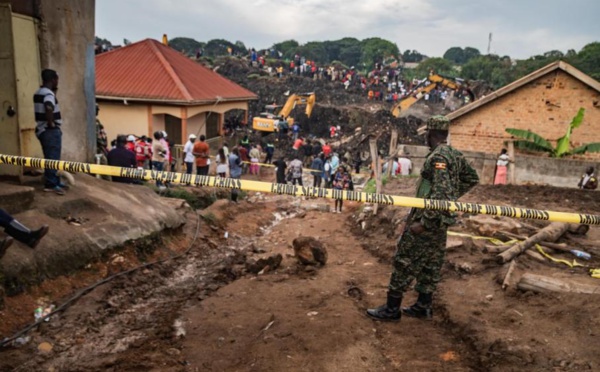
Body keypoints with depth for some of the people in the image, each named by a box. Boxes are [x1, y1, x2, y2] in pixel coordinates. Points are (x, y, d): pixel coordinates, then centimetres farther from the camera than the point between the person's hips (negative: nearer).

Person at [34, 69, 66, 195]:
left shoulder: (38, 93, 13)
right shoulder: (48, 93, -17)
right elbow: (49, 108, -37)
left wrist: (54, 91, 20)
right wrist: (51, 123, -23)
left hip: (42, 130, 10)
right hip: (51, 131, -10)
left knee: (50, 158, 16)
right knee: (52, 158, -5)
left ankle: (54, 182, 23)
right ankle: (51, 184, -1)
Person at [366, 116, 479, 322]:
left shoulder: (438, 157, -20)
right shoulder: (456, 155, 9)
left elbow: (441, 193, -28)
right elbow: (472, 178, 22)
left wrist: (423, 222, -26)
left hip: (428, 218, -9)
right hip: (441, 220, 9)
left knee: (405, 261, -2)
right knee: (430, 263, 16)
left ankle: (392, 309, 6)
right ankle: (423, 306, 26)